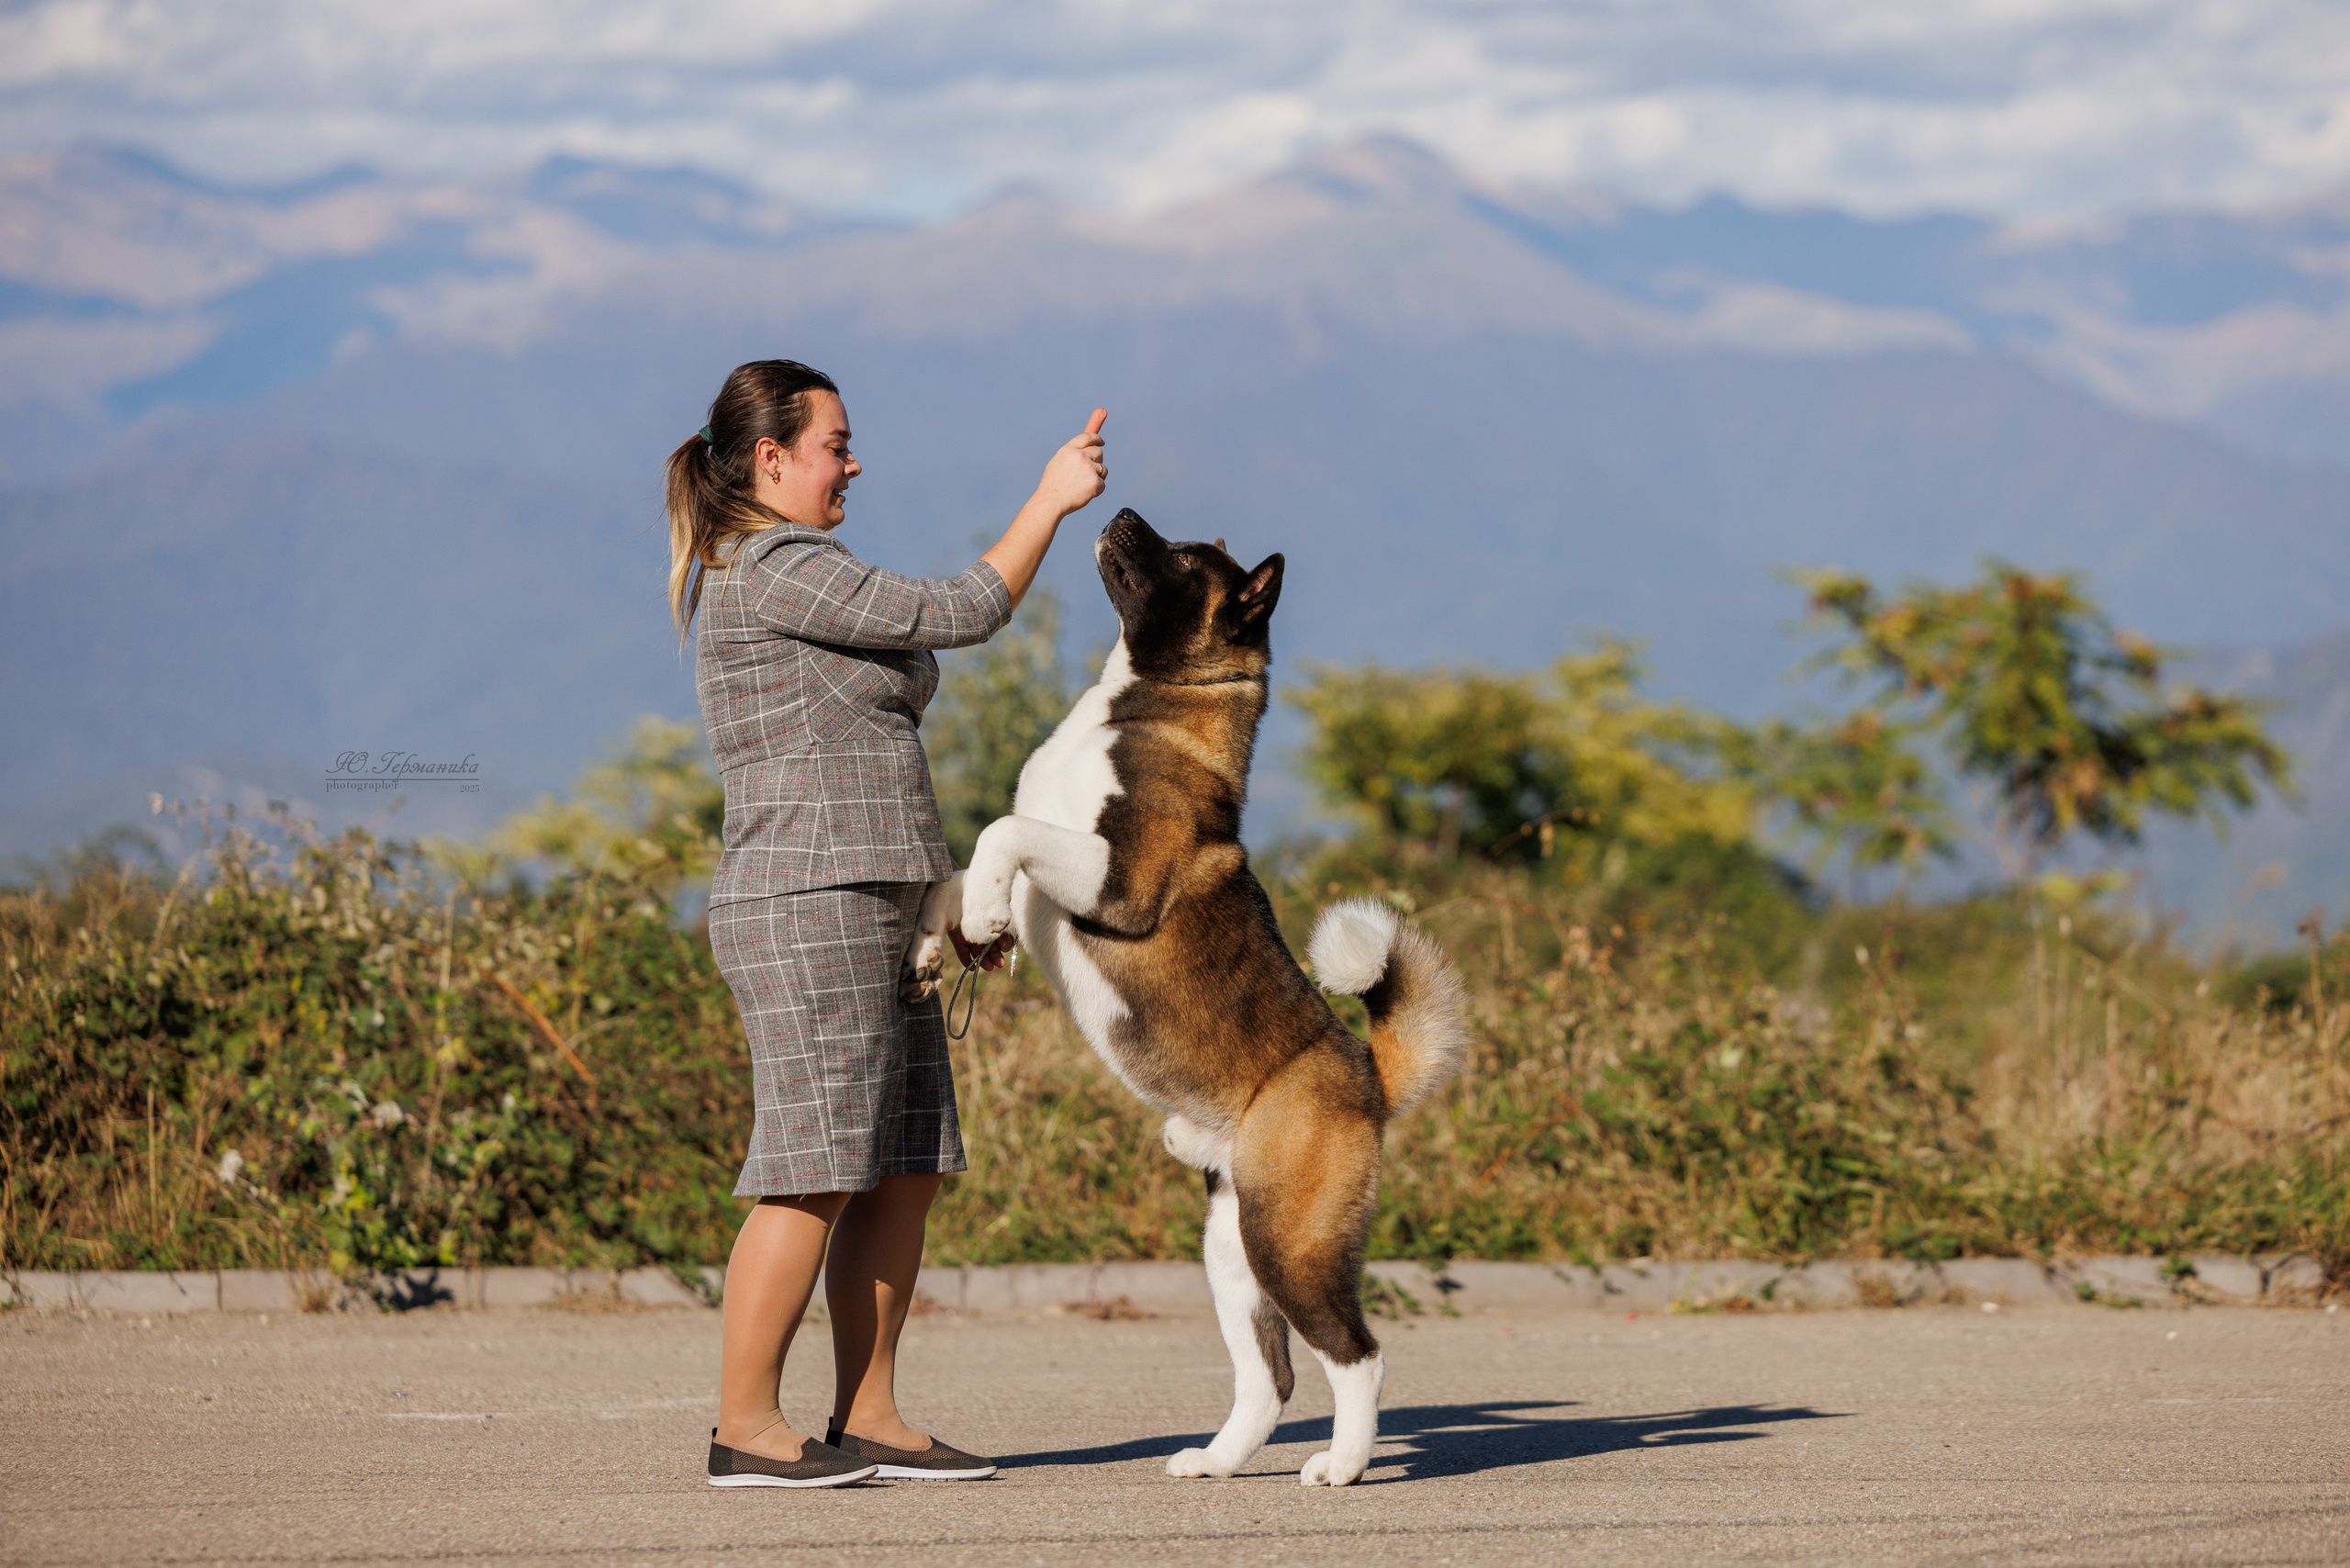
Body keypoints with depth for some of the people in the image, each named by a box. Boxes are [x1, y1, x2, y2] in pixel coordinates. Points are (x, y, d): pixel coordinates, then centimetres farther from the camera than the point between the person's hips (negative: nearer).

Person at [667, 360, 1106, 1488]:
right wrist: (1050, 502, -9)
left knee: (906, 1171, 7)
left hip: (872, 911, 10)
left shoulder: (791, 574, 20)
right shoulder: (772, 571, -13)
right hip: (807, 914, -10)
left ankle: (869, 1419, 10)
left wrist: (945, 889, 21)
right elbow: (956, 615, -16)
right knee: (815, 1176, -10)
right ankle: (745, 1428, -6)